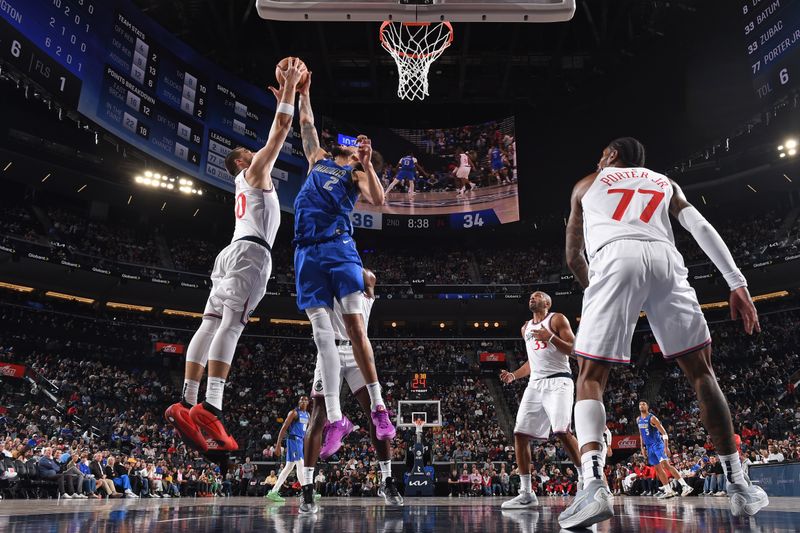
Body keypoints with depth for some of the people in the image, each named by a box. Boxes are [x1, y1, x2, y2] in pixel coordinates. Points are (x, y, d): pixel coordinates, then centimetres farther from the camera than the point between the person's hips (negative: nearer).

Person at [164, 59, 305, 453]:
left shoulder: (247, 180, 32)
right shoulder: (255, 170, 9)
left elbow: (277, 135, 42)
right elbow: (280, 130, 4)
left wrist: (283, 101, 47)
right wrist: (290, 84, 13)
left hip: (232, 251, 10)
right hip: (251, 251, -9)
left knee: (211, 324, 1)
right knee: (231, 324, -21)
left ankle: (186, 403, -2)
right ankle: (209, 412, -31)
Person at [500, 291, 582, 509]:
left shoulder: (557, 319, 0)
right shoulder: (525, 328, 21)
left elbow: (574, 350, -9)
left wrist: (551, 337, -21)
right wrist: (514, 375, 14)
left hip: (558, 381, -7)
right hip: (535, 384, 7)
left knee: (562, 431, -24)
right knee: (520, 434, -2)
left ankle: (584, 478, -6)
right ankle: (526, 493, 5)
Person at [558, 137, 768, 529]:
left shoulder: (587, 184, 29)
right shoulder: (664, 182, 32)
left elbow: (573, 257, 28)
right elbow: (701, 227, 14)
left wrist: (594, 290, 44)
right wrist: (737, 284, 7)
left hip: (615, 260, -2)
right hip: (664, 259, 2)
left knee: (590, 378, 1)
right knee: (700, 372, 15)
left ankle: (594, 485, -20)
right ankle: (738, 485, 17)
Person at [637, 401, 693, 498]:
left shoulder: (652, 418, -12)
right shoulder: (638, 420, 10)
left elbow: (664, 432, -14)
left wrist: (666, 447, -23)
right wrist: (642, 448, 15)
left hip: (657, 444, -7)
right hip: (649, 447, 7)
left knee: (666, 465, -21)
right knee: (658, 468, 6)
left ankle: (685, 486, -24)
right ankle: (668, 491, 10)